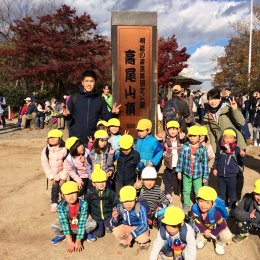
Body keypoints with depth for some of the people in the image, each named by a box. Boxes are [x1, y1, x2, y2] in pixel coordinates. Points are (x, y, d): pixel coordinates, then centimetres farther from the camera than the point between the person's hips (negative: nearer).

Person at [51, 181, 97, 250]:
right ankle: (61, 235, 6)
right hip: (68, 227, 1)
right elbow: (64, 223, -30)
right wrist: (69, 241, -36)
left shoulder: (83, 204, -27)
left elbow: (82, 223, -26)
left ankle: (87, 233, 6)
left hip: (80, 227, 0)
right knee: (54, 226, -28)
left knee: (93, 223, -29)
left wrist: (78, 241, -27)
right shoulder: (61, 206, -25)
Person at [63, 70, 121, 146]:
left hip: (92, 138, 2)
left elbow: (105, 117, 7)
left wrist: (112, 113, -11)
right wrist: (66, 114, -19)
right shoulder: (74, 98, 0)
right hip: (76, 138, -1)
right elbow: (69, 117, 3)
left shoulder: (100, 100, 5)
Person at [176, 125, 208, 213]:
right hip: (186, 173, 2)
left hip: (198, 175, -1)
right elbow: (180, 159, 0)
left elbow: (205, 163, -3)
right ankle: (186, 205, 31)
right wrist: (179, 171, 0)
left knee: (198, 192, 9)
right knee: (186, 191, 14)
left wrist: (205, 176, -2)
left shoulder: (202, 149, -8)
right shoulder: (185, 146, -5)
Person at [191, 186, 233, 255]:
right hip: (204, 227, 3)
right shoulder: (194, 208, -31)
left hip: (216, 228, -3)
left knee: (227, 236, -29)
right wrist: (204, 231, -20)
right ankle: (202, 239, 14)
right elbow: (196, 221, -13)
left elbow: (222, 225, -25)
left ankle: (219, 244, 10)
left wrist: (212, 234, -18)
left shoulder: (215, 213, -39)